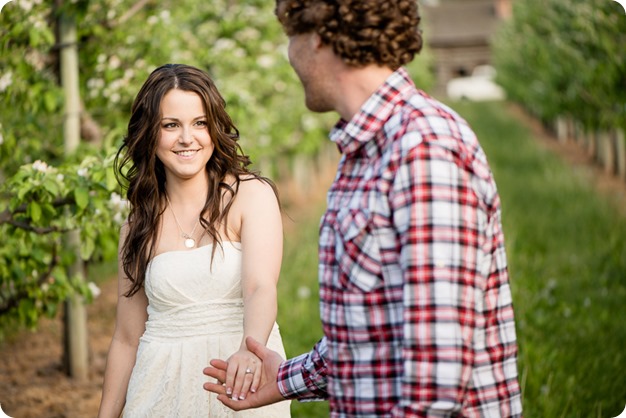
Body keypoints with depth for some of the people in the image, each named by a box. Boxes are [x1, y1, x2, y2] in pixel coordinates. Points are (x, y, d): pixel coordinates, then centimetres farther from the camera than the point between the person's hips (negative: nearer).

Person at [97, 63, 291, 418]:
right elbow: (127, 339, 9)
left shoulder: (252, 194, -6)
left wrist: (250, 349, -40)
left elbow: (261, 287, -21)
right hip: (163, 389, 3)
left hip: (240, 388, -3)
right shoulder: (138, 227, 5)